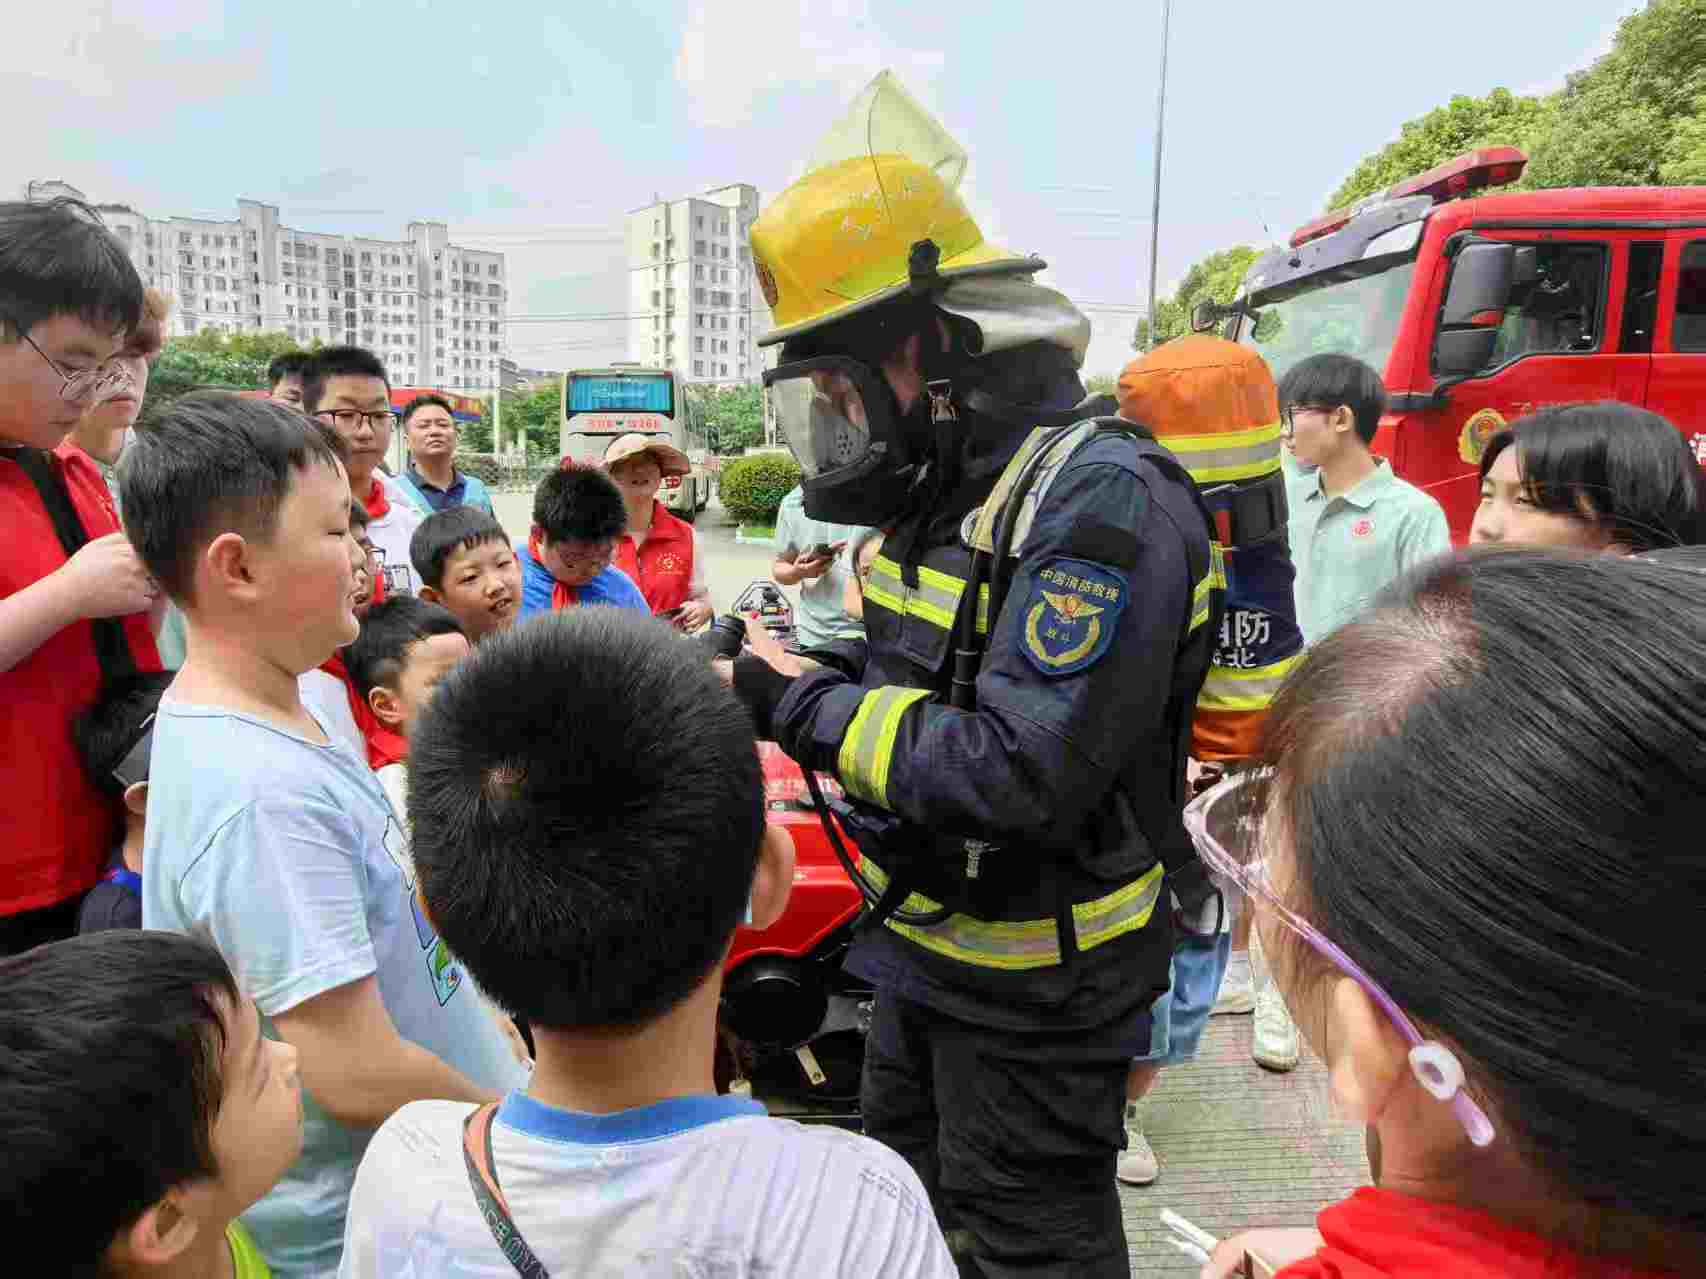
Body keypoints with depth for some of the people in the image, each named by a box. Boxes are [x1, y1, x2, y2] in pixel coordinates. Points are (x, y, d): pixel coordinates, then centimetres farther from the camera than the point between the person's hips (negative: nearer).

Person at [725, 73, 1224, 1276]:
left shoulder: (1102, 500, -26)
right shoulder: (948, 485, 5)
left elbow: (1022, 775, -33)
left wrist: (805, 708, -25)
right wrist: (780, 671, -4)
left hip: (1037, 978, -9)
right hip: (929, 943, 9)